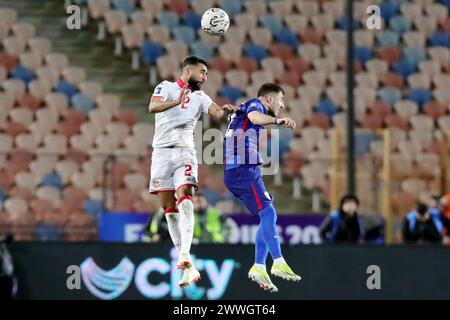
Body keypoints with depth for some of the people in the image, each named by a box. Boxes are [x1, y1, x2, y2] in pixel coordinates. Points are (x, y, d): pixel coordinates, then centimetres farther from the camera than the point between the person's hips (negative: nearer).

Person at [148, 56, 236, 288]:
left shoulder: (200, 97, 14)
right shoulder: (166, 87, 3)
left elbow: (217, 114, -2)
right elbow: (153, 107, -15)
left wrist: (226, 111, -26)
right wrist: (176, 102, -32)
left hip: (185, 152, 1)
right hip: (162, 152, -1)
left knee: (184, 196, -21)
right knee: (167, 206, -1)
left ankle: (185, 256, -35)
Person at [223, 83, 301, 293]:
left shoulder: (245, 108, 29)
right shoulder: (255, 104, -2)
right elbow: (255, 117, -26)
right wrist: (277, 121, -42)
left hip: (234, 172, 10)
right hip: (244, 170, -10)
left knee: (267, 216, 8)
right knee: (268, 213, -19)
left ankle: (259, 268, 1)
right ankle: (279, 263, -30)